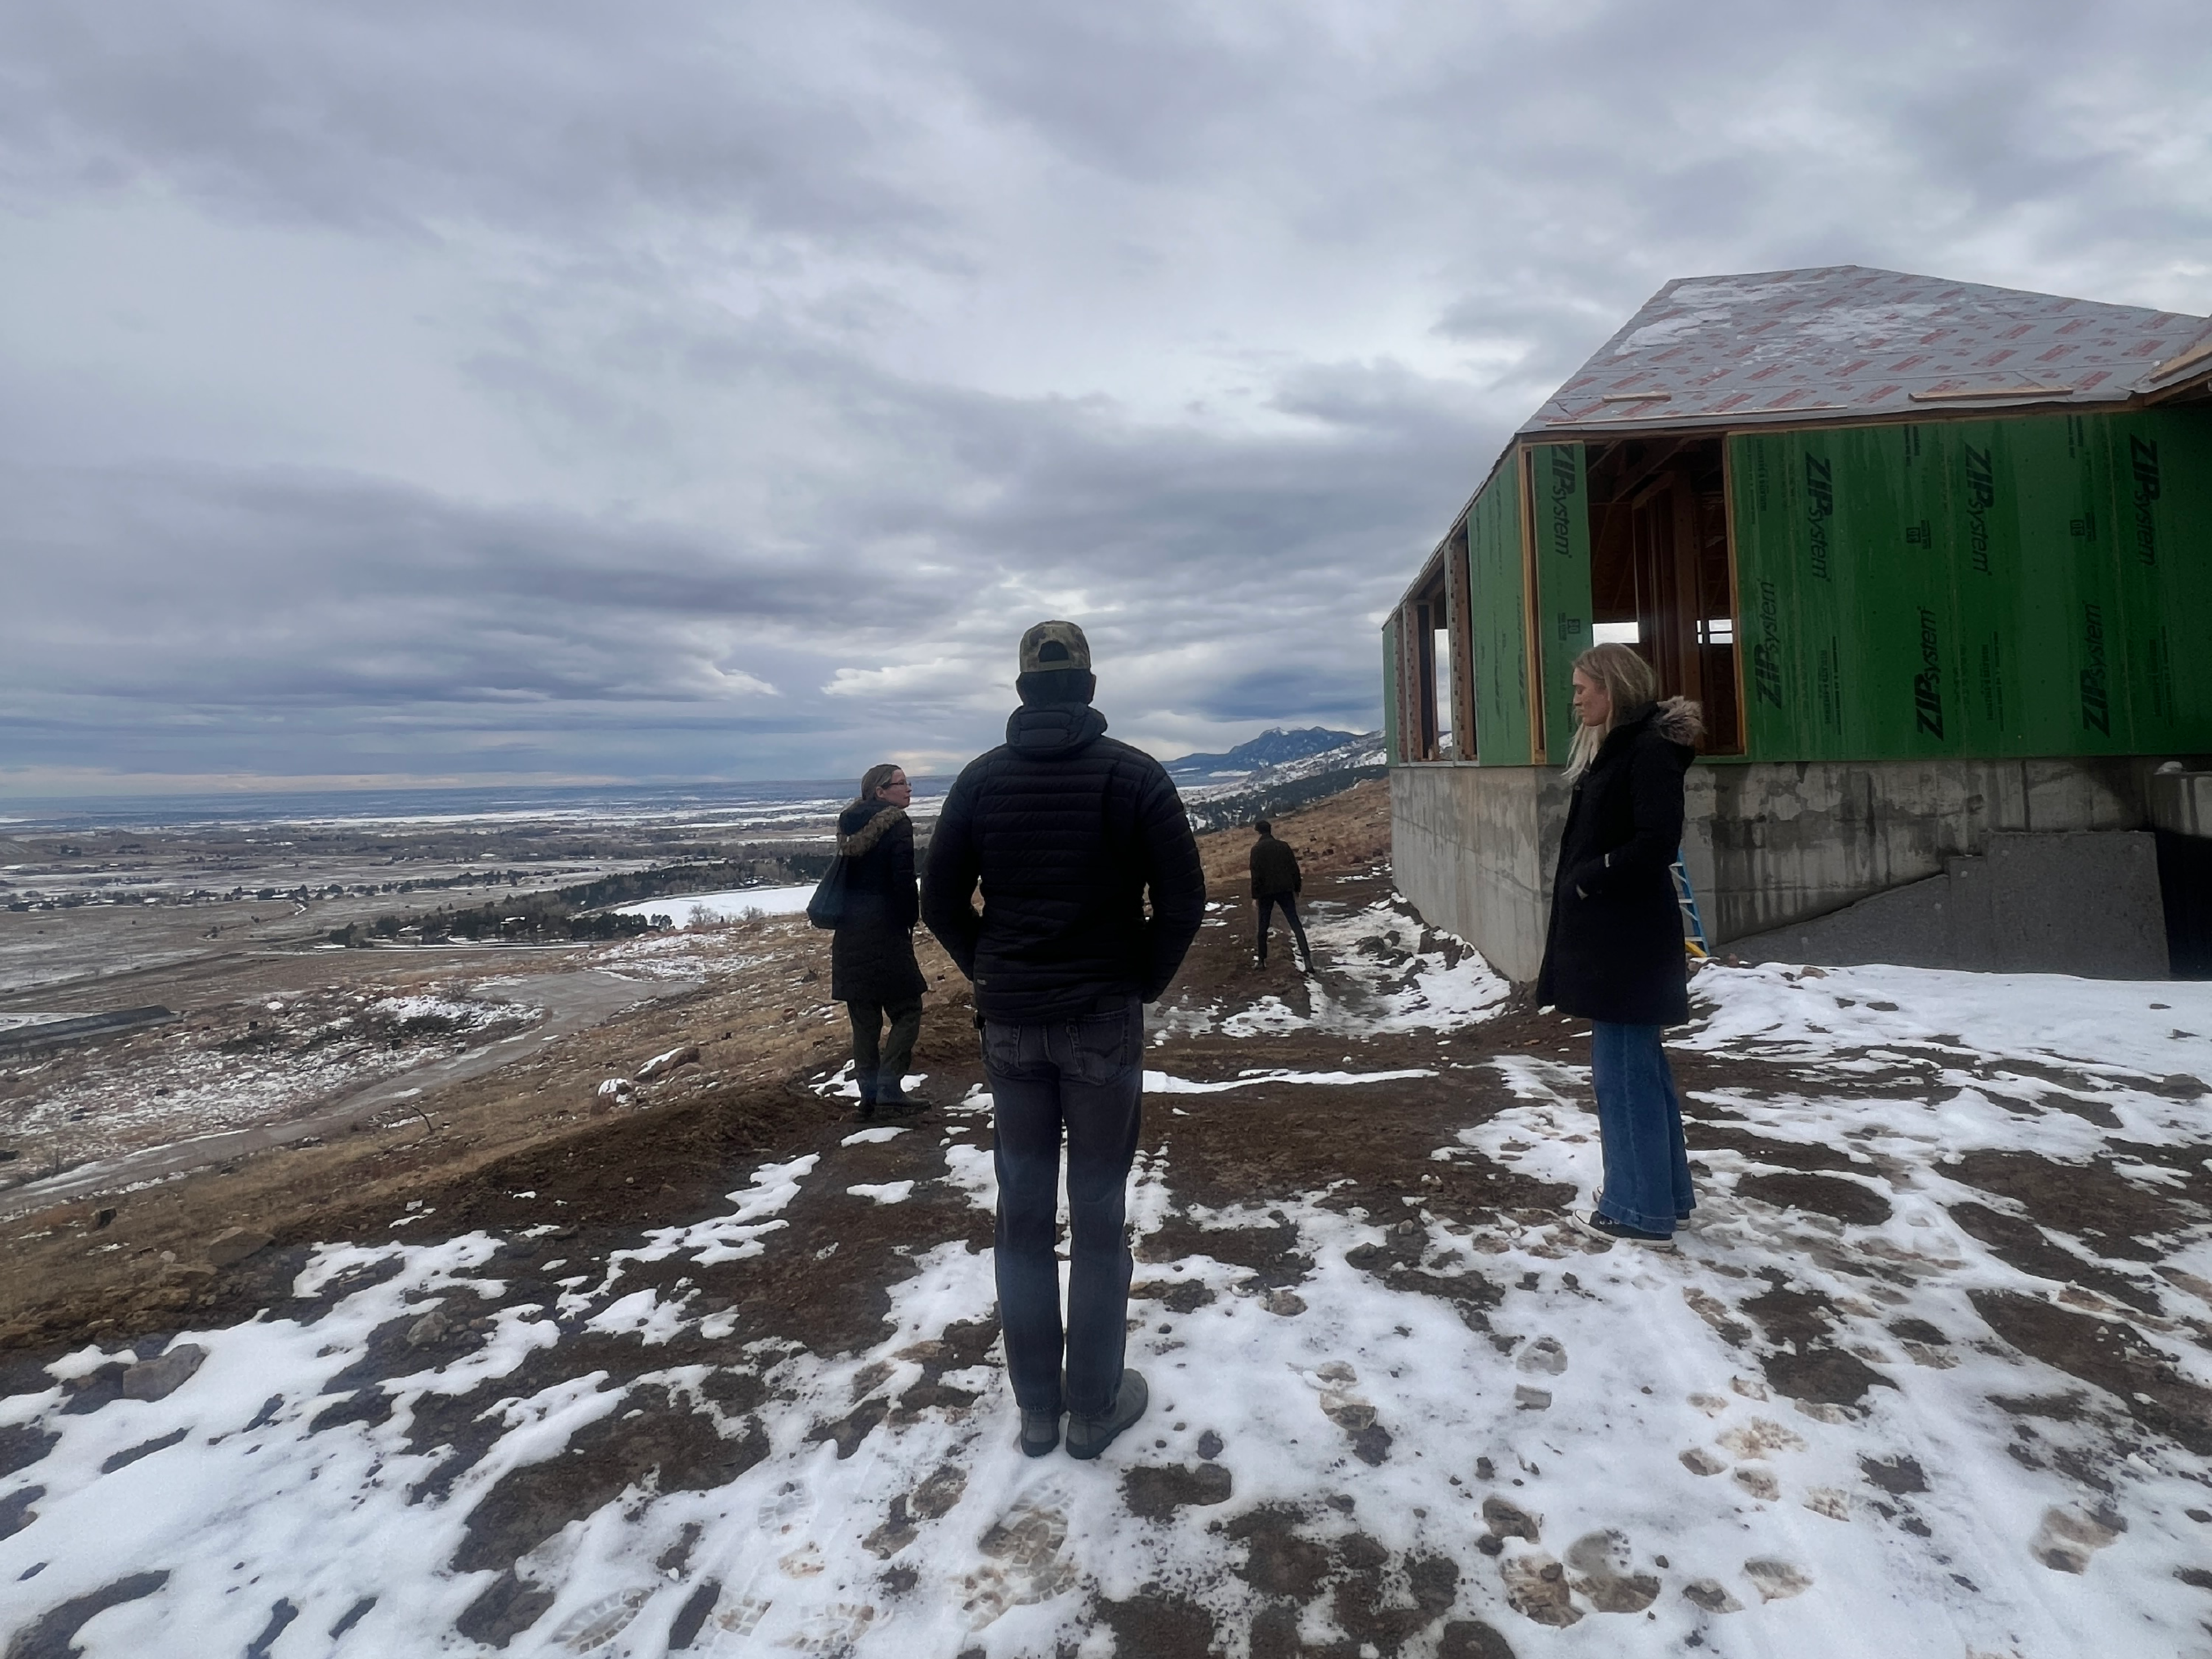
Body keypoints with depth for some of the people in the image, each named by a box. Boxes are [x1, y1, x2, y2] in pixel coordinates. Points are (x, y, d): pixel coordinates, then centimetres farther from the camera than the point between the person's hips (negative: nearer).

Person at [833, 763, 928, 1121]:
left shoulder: (850, 824, 13)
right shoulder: (897, 824, -10)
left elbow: (843, 873, 15)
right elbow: (903, 880, -16)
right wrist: (911, 919, -2)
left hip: (849, 933, 7)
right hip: (884, 931, -7)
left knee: (864, 1017, 13)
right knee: (907, 1010, 3)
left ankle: (868, 1096, 17)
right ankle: (888, 1090, -6)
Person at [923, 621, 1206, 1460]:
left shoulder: (980, 778, 1)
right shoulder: (1133, 772, -6)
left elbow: (941, 903, 1)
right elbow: (1184, 901, -10)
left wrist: (994, 979, 11)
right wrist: (1144, 981, 4)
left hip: (1010, 1023, 3)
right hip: (1104, 1020, -2)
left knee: (1022, 1215, 13)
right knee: (1099, 1216, 9)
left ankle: (1036, 1407, 25)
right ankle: (1094, 1405, 22)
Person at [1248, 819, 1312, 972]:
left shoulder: (1257, 849, -5)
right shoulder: (1284, 846, 5)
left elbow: (1256, 874, -10)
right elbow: (1295, 869, 6)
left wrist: (1255, 896, -5)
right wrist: (1297, 889, 15)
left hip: (1266, 892, -2)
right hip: (1285, 890, 2)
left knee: (1263, 926, 11)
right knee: (1295, 923, 0)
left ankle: (1261, 961, 16)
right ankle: (1307, 959, -13)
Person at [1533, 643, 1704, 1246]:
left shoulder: (1651, 748, -13)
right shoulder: (1610, 749, 16)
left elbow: (1657, 844, -22)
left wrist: (1590, 878, -13)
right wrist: (1566, 921, 10)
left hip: (1629, 939, -10)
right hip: (1606, 935, 10)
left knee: (1623, 1072, -2)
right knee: (1642, 1067, 17)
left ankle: (1641, 1210, 10)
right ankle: (1667, 1193, 30)